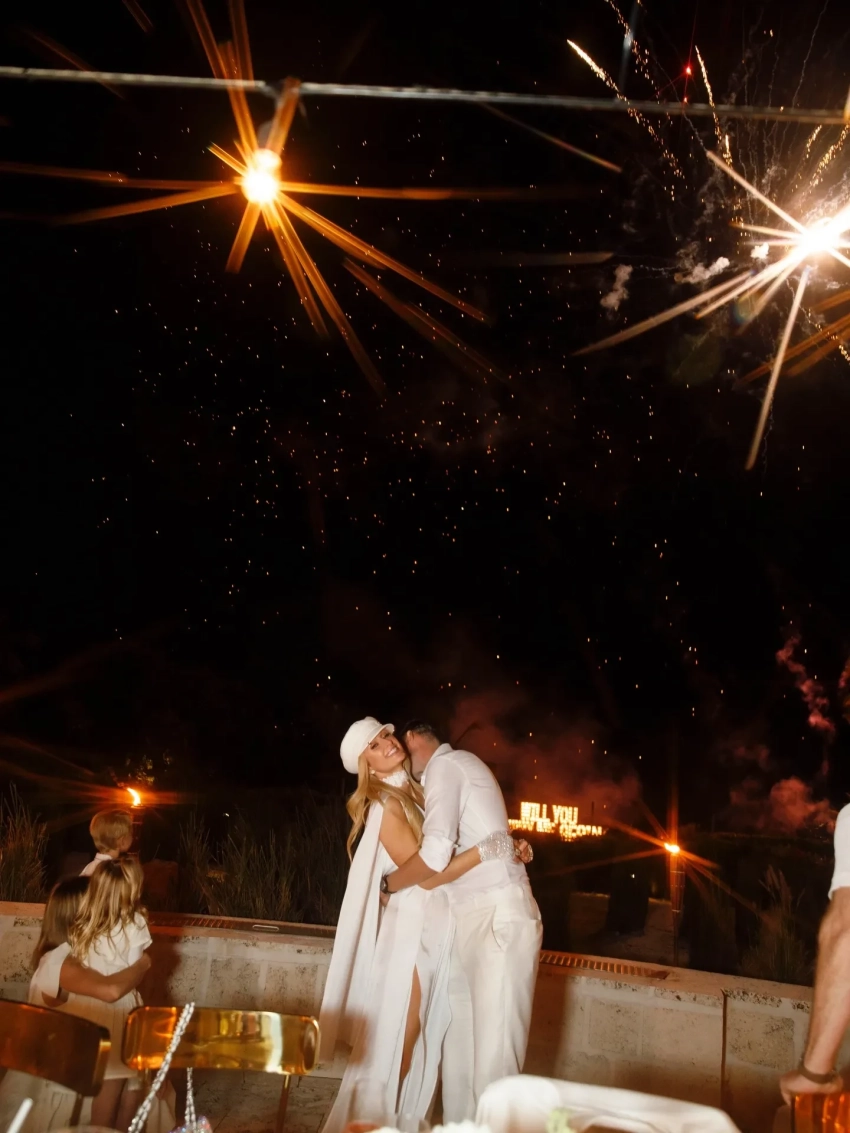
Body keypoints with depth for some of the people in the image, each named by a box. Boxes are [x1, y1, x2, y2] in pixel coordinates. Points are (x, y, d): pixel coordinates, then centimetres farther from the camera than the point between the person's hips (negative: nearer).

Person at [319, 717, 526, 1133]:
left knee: (420, 1042, 16)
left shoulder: (417, 792, 9)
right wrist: (487, 850, -20)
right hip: (411, 929, -8)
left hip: (437, 926, 8)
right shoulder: (384, 807, -15)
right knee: (394, 1044, 1)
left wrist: (510, 847, -4)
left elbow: (449, 846, 11)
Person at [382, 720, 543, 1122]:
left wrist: (387, 885, -6)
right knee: (460, 1040, 9)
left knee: (492, 1052, -9)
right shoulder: (456, 766, 21)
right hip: (472, 919, 10)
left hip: (498, 918, -10)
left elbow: (435, 853, -21)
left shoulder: (443, 765, -8)